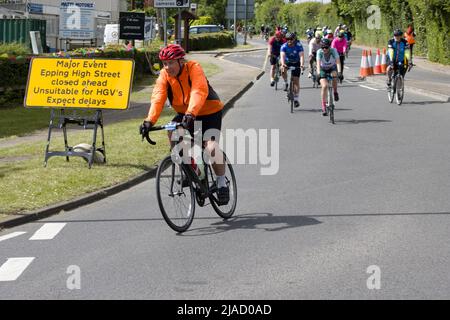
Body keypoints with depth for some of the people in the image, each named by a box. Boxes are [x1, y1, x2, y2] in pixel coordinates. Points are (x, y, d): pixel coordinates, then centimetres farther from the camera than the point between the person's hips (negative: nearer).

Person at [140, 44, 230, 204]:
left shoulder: (194, 68, -25)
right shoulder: (164, 75, -12)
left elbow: (199, 92, -40)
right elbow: (158, 98, -24)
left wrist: (190, 114, -57)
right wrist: (150, 121, -41)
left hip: (209, 113, -5)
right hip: (185, 114, 5)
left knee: (211, 147, -25)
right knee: (172, 132, -24)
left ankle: (222, 182, -1)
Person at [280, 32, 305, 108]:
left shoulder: (298, 46, -23)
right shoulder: (284, 46, -21)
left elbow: (301, 55, -33)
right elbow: (282, 56, -34)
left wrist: (302, 65, -51)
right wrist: (283, 64, -54)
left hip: (296, 63, -2)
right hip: (287, 62, 2)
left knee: (296, 80, -9)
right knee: (283, 69, -30)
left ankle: (296, 99, -4)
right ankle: (286, 83, -5)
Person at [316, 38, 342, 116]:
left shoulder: (333, 50, -25)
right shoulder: (319, 52, -25)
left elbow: (338, 62, -34)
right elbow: (318, 63, -34)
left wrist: (339, 72, -48)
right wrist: (318, 73, -50)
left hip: (332, 68, 0)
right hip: (323, 69, 0)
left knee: (334, 75, -35)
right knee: (324, 86, -21)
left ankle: (335, 92, -8)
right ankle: (323, 106, -14)